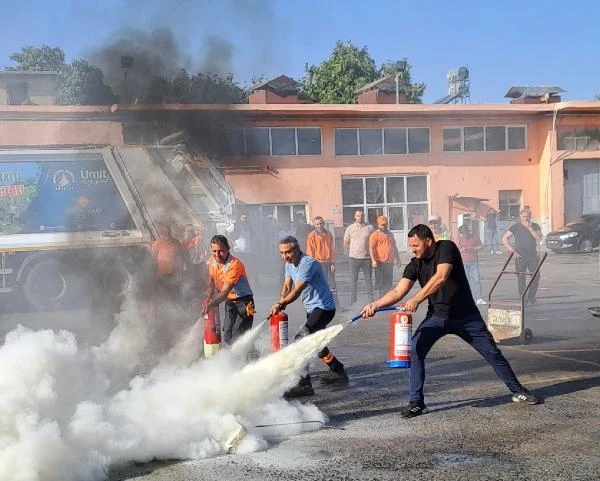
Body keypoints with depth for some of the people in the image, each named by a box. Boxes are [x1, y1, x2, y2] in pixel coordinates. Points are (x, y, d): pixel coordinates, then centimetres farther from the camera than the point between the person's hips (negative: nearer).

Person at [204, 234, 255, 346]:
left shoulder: (235, 265, -26)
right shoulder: (212, 261, -2)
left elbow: (225, 292, -32)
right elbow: (211, 281, 15)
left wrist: (210, 305, -44)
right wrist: (208, 298, 1)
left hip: (243, 302, -8)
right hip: (229, 302, 8)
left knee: (237, 339, -18)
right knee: (227, 338, 9)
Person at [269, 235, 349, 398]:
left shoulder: (308, 263, -24)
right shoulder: (289, 264, 5)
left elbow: (297, 291, -30)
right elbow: (287, 286, 9)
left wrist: (280, 304, -36)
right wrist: (279, 305, -6)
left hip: (323, 308, -10)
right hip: (312, 308, 10)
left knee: (300, 341, -22)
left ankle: (304, 384, -22)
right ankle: (339, 372, 42)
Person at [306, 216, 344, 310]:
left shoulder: (329, 234, 5)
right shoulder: (311, 236, -5)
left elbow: (332, 249, 7)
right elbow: (310, 252, -5)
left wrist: (333, 263, 1)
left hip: (328, 262, 4)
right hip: (318, 263, -4)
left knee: (332, 284, 8)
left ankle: (336, 304, 13)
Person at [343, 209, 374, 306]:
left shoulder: (369, 227, 2)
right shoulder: (350, 228, 3)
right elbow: (346, 244, 9)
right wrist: (354, 250, 8)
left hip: (366, 258, 0)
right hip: (354, 257, 0)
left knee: (368, 279, 5)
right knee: (353, 280, 5)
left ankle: (371, 300, 11)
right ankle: (353, 301, 11)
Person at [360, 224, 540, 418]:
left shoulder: (447, 248, -18)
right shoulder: (415, 264, -5)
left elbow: (441, 277, -33)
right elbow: (398, 292, -9)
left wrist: (417, 299, -42)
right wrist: (375, 305, -25)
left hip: (467, 316, -3)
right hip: (437, 316, 3)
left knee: (493, 354, 5)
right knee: (414, 350, -17)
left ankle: (518, 391, 27)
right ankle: (416, 402, -8)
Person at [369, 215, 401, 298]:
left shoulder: (390, 234, 18)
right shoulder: (375, 234, -4)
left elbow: (394, 247, 25)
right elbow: (371, 248, -12)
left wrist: (397, 258, 21)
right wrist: (373, 260, -21)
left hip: (390, 262, 6)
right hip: (380, 262, -6)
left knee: (389, 282, 9)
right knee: (380, 281, -4)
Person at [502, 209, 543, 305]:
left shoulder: (535, 226, 6)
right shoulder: (515, 227, 0)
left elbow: (539, 238, -9)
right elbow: (504, 239, -1)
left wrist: (530, 228, -17)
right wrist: (513, 250, -7)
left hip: (533, 256, 2)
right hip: (520, 257, -2)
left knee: (536, 277, 2)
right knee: (521, 279, -1)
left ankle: (531, 297, 17)